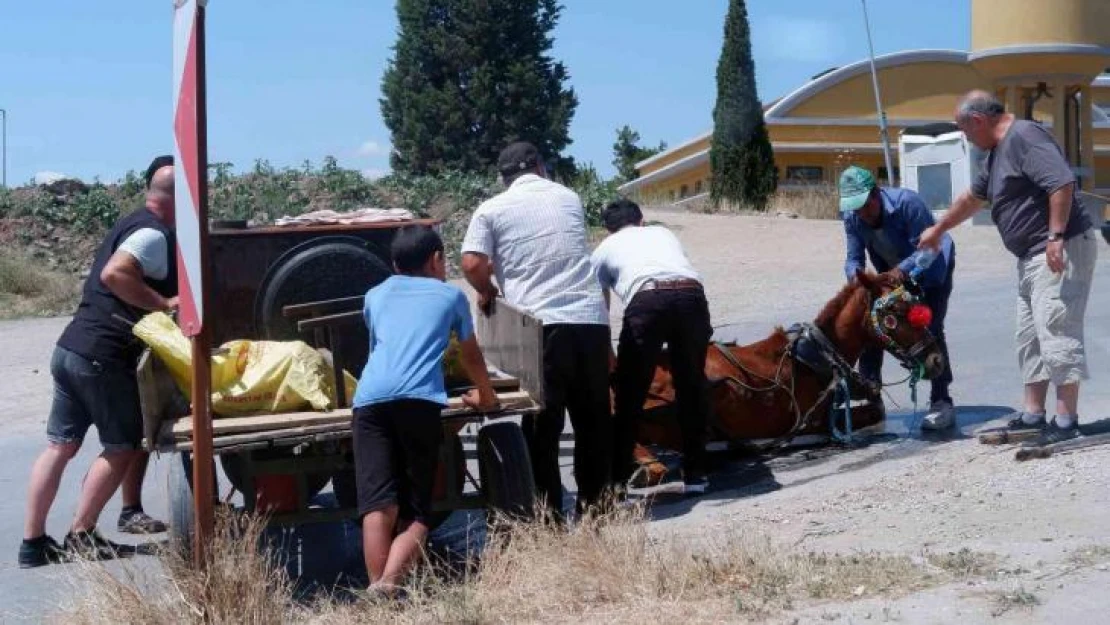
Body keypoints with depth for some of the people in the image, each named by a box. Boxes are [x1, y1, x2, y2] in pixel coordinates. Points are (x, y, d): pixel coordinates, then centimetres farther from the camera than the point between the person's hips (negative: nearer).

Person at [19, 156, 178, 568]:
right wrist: (164, 303, -21)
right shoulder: (155, 235, -12)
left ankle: (33, 542, 13)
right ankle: (80, 537, 10)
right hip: (103, 356, -9)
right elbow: (114, 274, -27)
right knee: (124, 446, 5)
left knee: (60, 445, 11)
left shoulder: (134, 225, 18)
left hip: (71, 348, 9)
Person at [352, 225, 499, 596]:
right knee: (415, 513, 0)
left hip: (369, 399, 2)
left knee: (378, 507, -7)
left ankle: (376, 592, -24)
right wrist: (486, 396, 60)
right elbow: (472, 357, 40)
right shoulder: (451, 295, 27)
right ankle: (389, 584, -26)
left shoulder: (376, 296, 33)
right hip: (419, 400, -2)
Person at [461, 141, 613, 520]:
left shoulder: (492, 210, 5)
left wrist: (488, 292, 14)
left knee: (543, 424, 3)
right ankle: (593, 501, 19)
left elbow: (472, 264, -5)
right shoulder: (569, 198, 17)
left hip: (540, 325, -3)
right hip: (590, 318, 3)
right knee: (594, 418, 13)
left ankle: (549, 512, 4)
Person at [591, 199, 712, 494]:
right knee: (692, 387, 17)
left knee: (630, 394, 10)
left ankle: (616, 478, 14)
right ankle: (694, 474, 24)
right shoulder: (664, 233, 36)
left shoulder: (605, 248, 30)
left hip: (646, 301, -2)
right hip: (692, 295, 2)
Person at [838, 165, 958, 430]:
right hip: (892, 273, 6)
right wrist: (855, 274, -41)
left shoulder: (907, 202, -34)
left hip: (931, 269, -6)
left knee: (930, 330, -18)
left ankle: (942, 403, -13)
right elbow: (854, 258, -17)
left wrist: (902, 269, -51)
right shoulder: (851, 217, -18)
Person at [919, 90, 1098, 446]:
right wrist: (938, 230, 42)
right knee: (1030, 338, 12)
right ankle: (1032, 415, 18)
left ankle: (1066, 420, -9)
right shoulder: (998, 151, 18)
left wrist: (1056, 237, -28)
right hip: (1033, 257, 11)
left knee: (1057, 333, -11)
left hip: (1060, 251, -11)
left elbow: (1063, 182, -25)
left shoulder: (1024, 136, -14)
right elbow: (972, 196, 33)